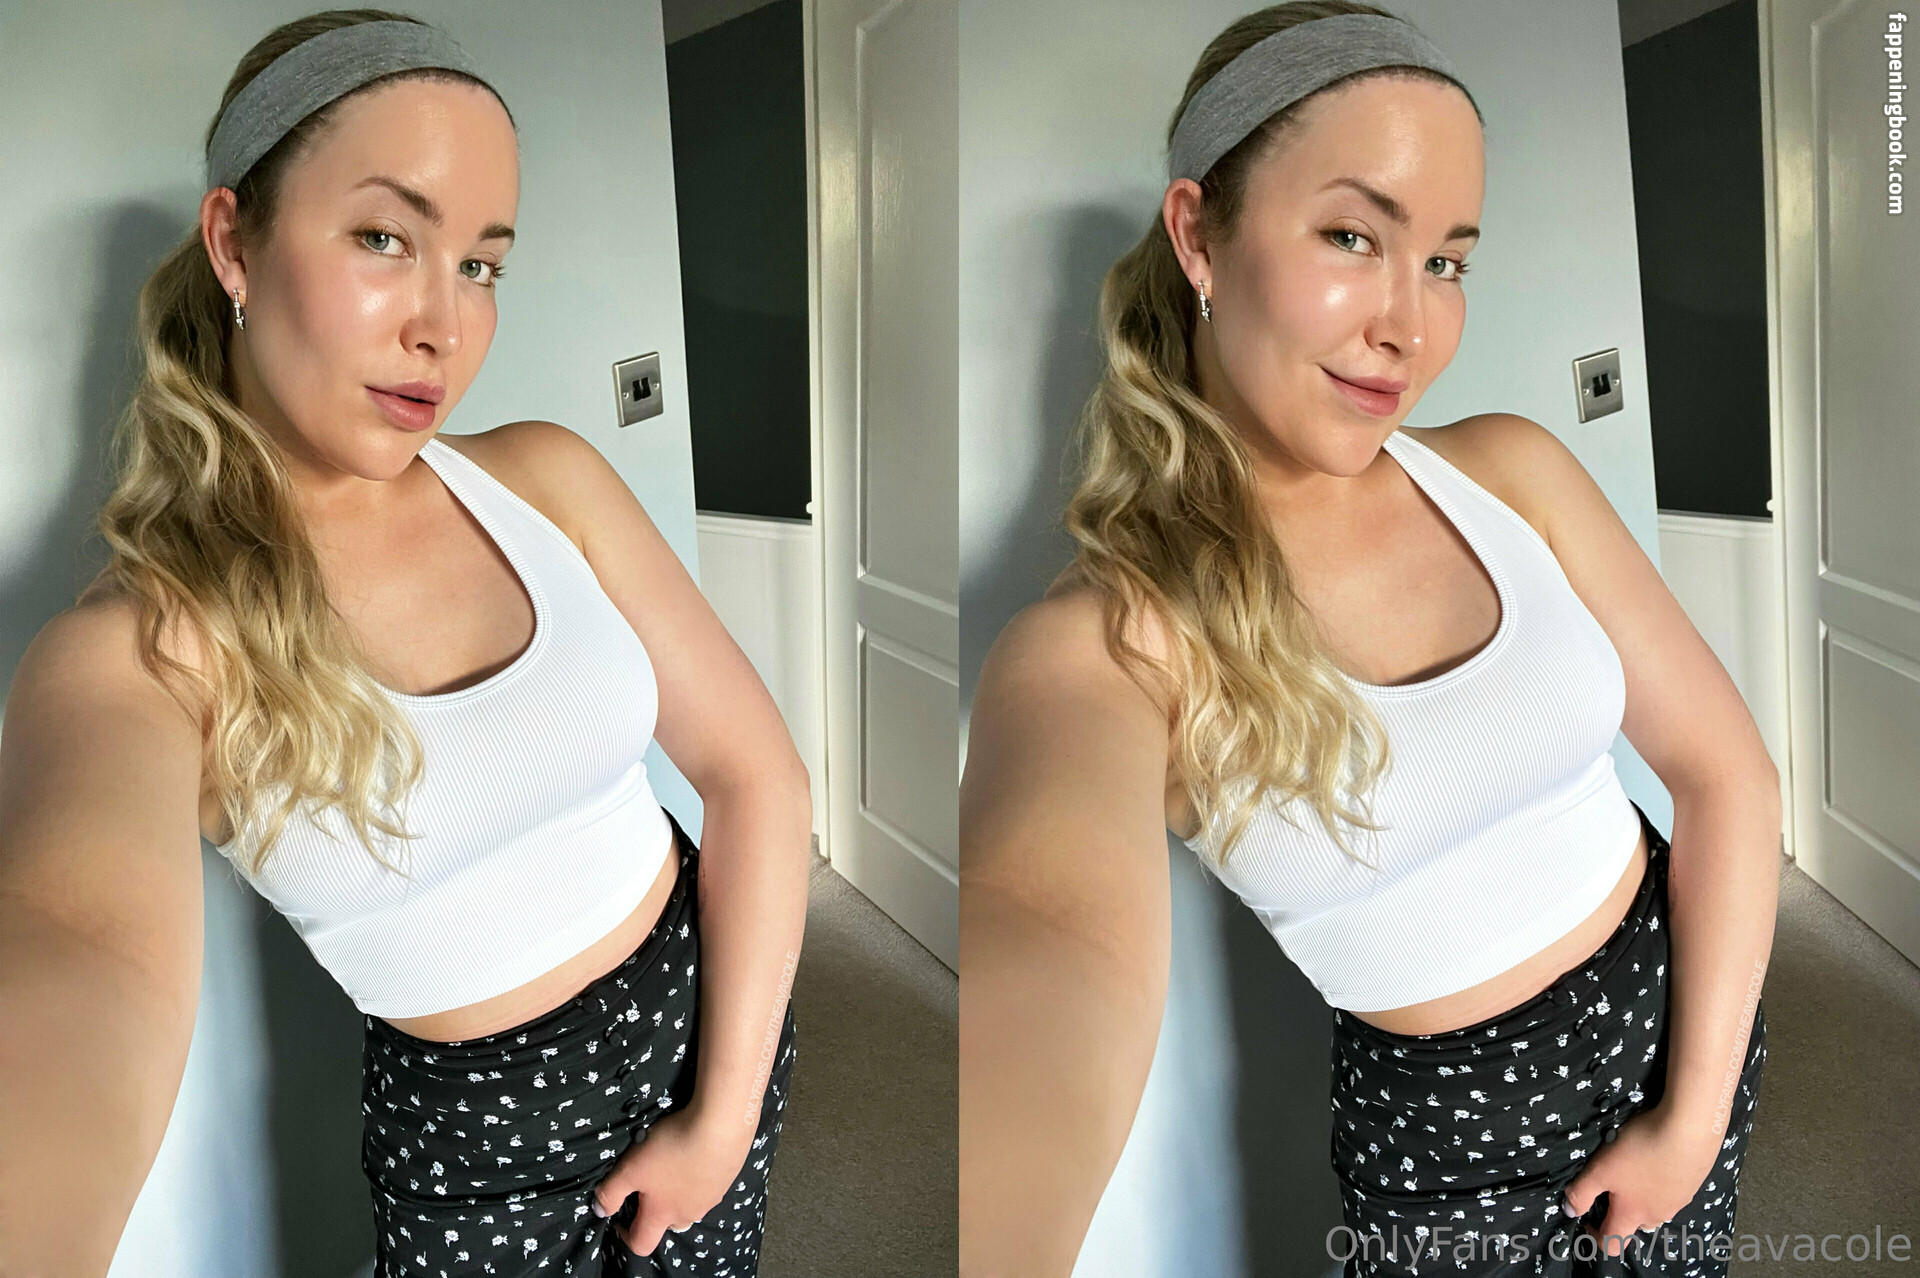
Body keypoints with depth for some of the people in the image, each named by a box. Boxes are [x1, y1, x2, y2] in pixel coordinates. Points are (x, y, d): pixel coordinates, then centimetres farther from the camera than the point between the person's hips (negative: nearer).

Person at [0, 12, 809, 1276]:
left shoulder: (545, 479, -8)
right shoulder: (139, 649, -20)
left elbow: (757, 768, -6)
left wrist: (724, 1116, -12)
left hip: (714, 1012, 3)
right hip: (481, 1132, -3)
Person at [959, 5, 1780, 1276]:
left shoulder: (1512, 471, -9)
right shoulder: (1106, 639, -24)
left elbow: (1728, 766, -3)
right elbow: (1055, 934, -46)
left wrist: (1694, 1116, -11)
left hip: (1690, 1015, 4)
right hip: (1452, 1135, -4)